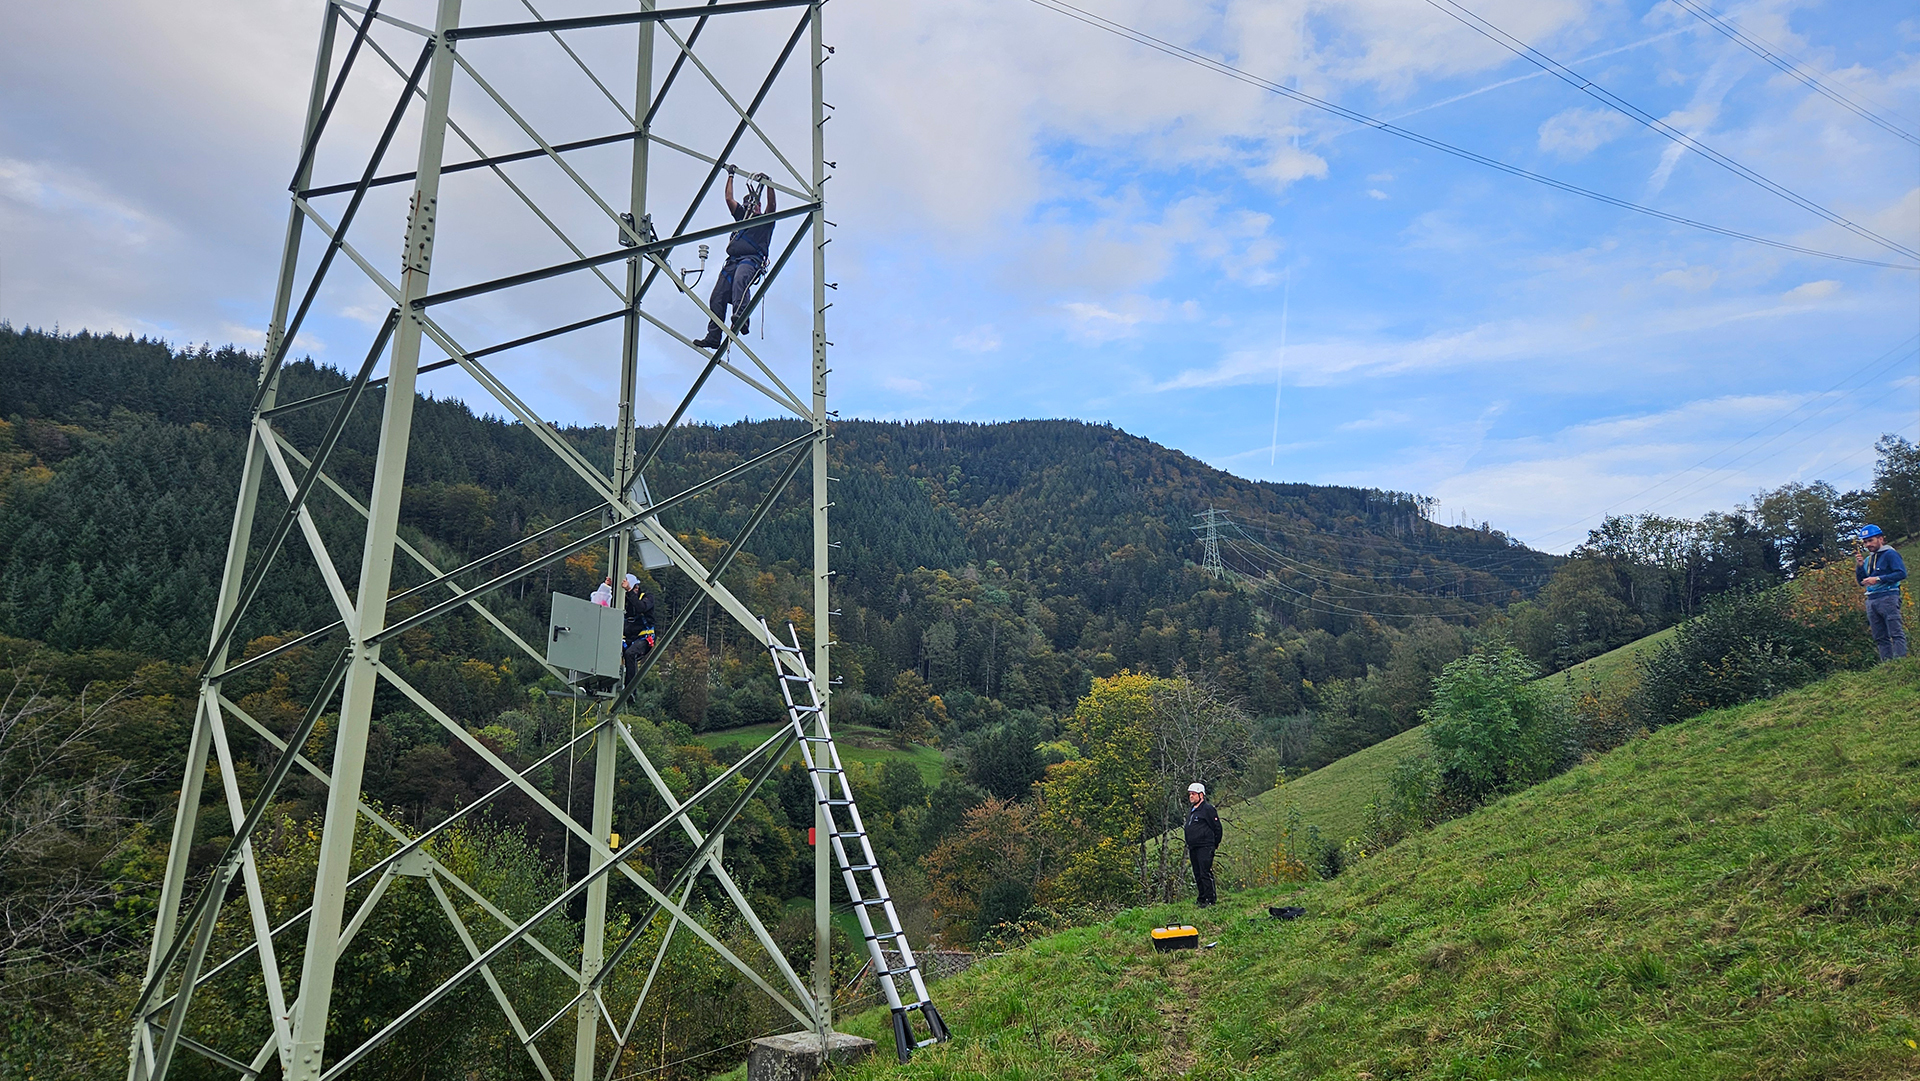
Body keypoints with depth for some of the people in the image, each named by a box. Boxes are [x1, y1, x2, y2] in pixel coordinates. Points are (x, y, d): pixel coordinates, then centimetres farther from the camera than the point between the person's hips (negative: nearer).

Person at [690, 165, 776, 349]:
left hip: (752, 259, -6)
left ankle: (740, 317, -55)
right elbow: (729, 198, 33)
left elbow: (772, 204, 3)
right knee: (717, 297, -10)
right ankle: (713, 336, -14)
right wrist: (730, 176, 36)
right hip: (733, 260, 6)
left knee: (739, 280, -39)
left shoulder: (766, 221, 21)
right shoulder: (742, 217, 35)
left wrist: (768, 184, -2)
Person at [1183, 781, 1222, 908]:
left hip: (1205, 848, -9)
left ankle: (1209, 899, -7)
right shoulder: (1191, 810, 18)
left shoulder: (1208, 809, -9)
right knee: (1197, 875, 11)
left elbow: (1217, 828, -7)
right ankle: (1202, 898, 17)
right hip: (1193, 848, 9)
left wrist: (1215, 844, -1)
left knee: (1205, 873, -11)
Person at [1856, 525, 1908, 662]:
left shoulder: (1890, 554, -1)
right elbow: (1862, 581, 20)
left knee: (1896, 633, -10)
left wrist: (1878, 579, -17)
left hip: (1888, 598, -7)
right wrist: (1860, 565, 6)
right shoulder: (1867, 559, 20)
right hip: (1871, 601, 7)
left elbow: (1902, 573, -13)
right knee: (1880, 638, 6)